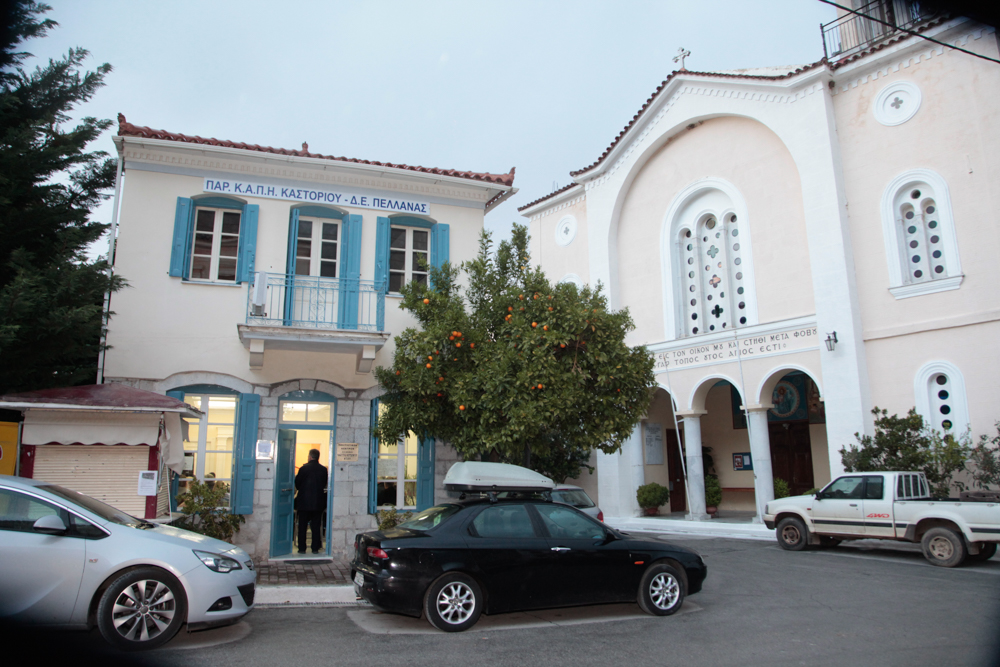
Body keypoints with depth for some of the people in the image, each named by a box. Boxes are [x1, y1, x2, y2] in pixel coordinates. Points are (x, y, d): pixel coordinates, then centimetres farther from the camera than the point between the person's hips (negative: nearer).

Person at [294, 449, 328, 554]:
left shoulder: (304, 468, -10)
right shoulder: (324, 469, -1)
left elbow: (297, 483, -2)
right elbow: (324, 484, 7)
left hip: (304, 501, -2)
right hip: (318, 503, 3)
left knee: (302, 526, 7)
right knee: (316, 526, 8)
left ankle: (302, 548, 8)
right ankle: (315, 548, 8)